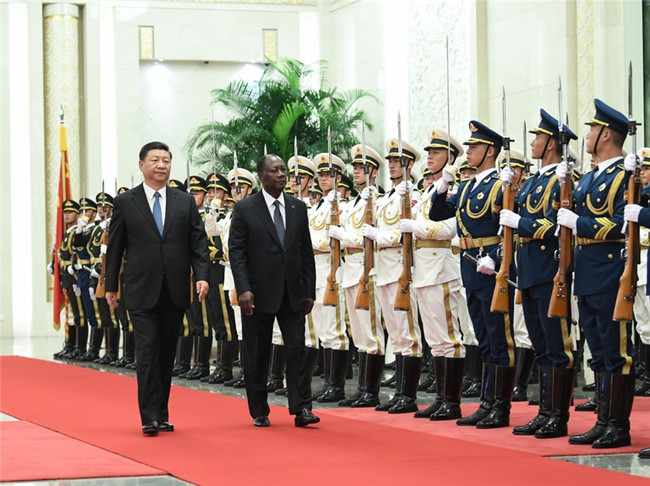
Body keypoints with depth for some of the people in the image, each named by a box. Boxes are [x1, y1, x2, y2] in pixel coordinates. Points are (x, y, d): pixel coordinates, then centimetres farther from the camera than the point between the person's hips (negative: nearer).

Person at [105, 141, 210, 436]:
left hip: (175, 292, 3)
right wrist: (111, 286, 5)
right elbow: (115, 247, 5)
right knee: (147, 353, -9)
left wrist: (201, 276, -8)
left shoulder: (185, 202, 9)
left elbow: (198, 243, 6)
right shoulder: (125, 203, 3)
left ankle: (162, 414, 16)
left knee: (167, 355, 8)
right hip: (142, 292, -3)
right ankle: (149, 418, -8)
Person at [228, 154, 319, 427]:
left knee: (297, 348, -4)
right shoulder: (245, 209, -2)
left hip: (292, 293, 3)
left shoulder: (298, 208, 9)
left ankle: (301, 409, -3)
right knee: (257, 354, 5)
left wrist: (310, 291, 6)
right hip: (259, 293, -3)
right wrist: (243, 289, -16)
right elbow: (236, 251, -6)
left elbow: (306, 252, 11)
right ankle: (259, 412, 14)